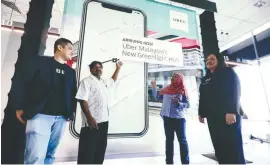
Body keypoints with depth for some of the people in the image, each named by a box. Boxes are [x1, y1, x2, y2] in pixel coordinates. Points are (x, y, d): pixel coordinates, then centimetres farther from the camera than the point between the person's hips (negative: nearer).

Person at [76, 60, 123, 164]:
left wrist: (118, 68, 36)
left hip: (104, 121, 8)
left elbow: (113, 80, 38)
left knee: (100, 151, 16)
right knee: (87, 153, 1)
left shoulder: (103, 82, 17)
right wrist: (89, 118, -22)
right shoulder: (87, 81, -5)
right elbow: (82, 100, -14)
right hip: (92, 122, -7)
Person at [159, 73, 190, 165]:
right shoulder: (167, 89, 7)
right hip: (167, 118, 4)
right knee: (169, 140, 12)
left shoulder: (182, 91, -3)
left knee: (182, 140, 4)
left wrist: (179, 103, -20)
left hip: (179, 118, -3)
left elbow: (187, 105, -2)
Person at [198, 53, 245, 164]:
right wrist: (201, 113, 15)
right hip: (212, 118, 6)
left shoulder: (228, 73, 3)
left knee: (233, 148, -6)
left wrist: (232, 111, -20)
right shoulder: (205, 79, 20)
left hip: (228, 115, -6)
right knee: (219, 148, 7)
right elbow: (202, 97, 19)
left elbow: (235, 91, -10)